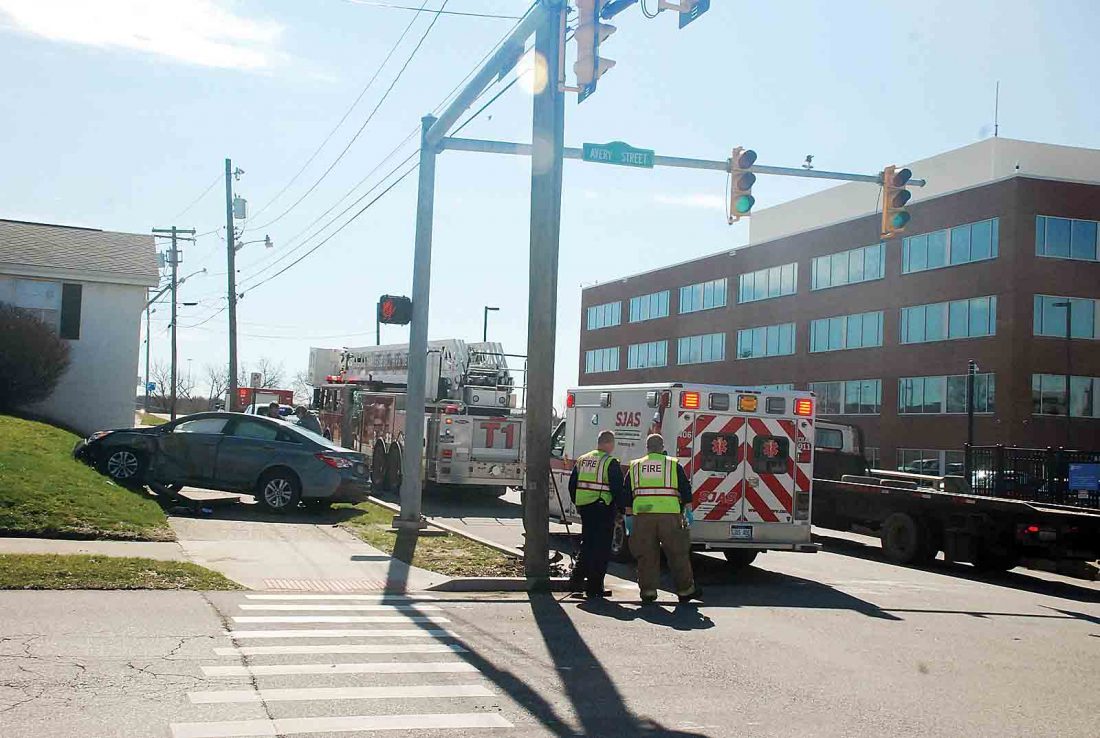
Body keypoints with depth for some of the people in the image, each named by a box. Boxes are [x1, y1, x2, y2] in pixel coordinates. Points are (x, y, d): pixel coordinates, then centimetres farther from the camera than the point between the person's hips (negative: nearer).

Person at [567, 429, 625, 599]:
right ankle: (594, 587, 2)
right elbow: (617, 488, -14)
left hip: (584, 508, 6)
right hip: (603, 508, -6)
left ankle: (577, 579, 13)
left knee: (587, 545, 19)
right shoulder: (611, 463, -9)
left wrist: (578, 504, 26)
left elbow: (572, 485, 18)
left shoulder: (582, 460, 12)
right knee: (601, 548, 1)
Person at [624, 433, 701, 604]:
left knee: (646, 554, 8)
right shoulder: (674, 465, 7)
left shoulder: (635, 466, 13)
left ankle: (648, 590, 7)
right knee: (678, 554, 7)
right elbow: (686, 493, 7)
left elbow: (626, 495, 13)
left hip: (642, 515, 2)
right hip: (670, 515, -2)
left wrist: (632, 509, 23)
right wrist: (682, 505, 20)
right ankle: (685, 590, 12)